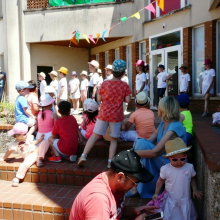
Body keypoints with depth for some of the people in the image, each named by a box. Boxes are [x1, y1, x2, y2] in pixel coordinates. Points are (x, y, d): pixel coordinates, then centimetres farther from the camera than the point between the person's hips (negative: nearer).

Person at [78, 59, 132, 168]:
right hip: (117, 116, 0)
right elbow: (128, 100, -7)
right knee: (114, 139, 9)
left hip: (103, 114, 1)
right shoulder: (125, 85, -5)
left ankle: (83, 156, 2)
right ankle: (110, 162, 4)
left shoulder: (105, 83, -3)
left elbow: (99, 99, 1)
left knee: (95, 135, 8)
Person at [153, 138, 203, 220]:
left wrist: (195, 190, -2)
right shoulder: (165, 169, -16)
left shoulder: (189, 167, -11)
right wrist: (156, 193, -3)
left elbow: (192, 178, 7)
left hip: (185, 199, 2)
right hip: (171, 199, -1)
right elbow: (160, 180, -1)